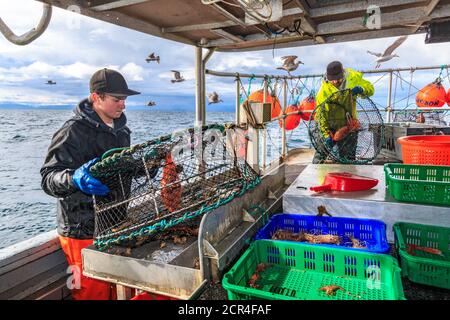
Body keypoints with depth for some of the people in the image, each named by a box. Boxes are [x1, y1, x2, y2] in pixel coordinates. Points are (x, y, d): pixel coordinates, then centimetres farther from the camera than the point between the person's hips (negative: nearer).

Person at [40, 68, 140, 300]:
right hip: (83, 231, -7)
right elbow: (48, 178, -17)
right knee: (94, 292, 3)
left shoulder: (121, 129, 11)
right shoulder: (74, 131, -14)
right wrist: (74, 178, -37)